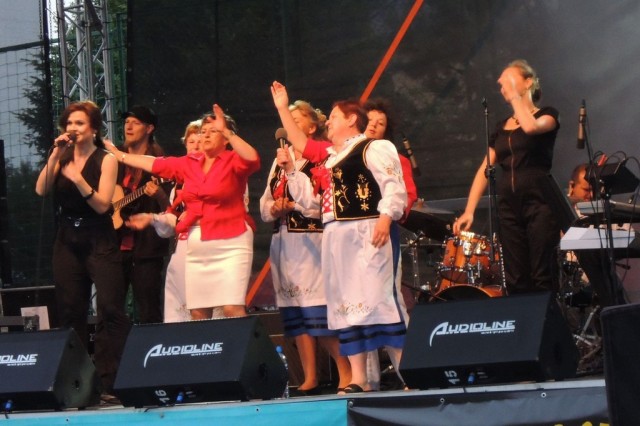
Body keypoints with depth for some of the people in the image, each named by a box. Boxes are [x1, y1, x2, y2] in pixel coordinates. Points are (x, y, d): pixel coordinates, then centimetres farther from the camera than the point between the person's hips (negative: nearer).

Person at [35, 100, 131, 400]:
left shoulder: (106, 160, -3)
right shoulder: (62, 159, 9)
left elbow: (102, 204, -13)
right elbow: (41, 190, -5)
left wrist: (78, 179, -24)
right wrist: (54, 155, -12)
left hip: (99, 242, -5)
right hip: (67, 242, 5)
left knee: (110, 310, -12)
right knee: (70, 312, 6)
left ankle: (111, 380, -12)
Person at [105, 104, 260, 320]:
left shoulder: (233, 160, -2)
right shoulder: (189, 164, 15)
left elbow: (252, 159, -23)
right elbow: (153, 164, 22)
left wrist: (227, 131, -24)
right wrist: (117, 155, 27)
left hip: (229, 245, -6)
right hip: (196, 248, 6)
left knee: (232, 310, -15)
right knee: (198, 313, 6)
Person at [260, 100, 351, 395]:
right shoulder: (280, 161, 20)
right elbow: (265, 205, 17)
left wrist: (293, 205, -15)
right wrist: (274, 209, -4)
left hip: (310, 241, -7)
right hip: (283, 242, 7)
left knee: (319, 312, -13)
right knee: (294, 313, 3)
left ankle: (347, 373, -8)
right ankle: (309, 379, 6)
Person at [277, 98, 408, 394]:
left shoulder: (373, 148, -1)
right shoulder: (329, 160, 24)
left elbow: (393, 186, -11)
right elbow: (309, 197, 26)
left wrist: (385, 217, -24)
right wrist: (290, 170, 17)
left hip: (365, 233, -9)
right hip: (335, 236, 9)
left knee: (376, 297, -13)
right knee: (344, 303, 5)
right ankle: (358, 379, 7)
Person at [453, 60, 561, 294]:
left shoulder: (547, 115, 5)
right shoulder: (502, 127, 18)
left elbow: (530, 127, -20)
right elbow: (484, 169, 12)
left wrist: (514, 94, -6)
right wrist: (469, 210, 2)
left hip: (539, 198, -5)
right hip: (508, 202, 5)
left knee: (542, 276, -11)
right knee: (516, 280, 1)